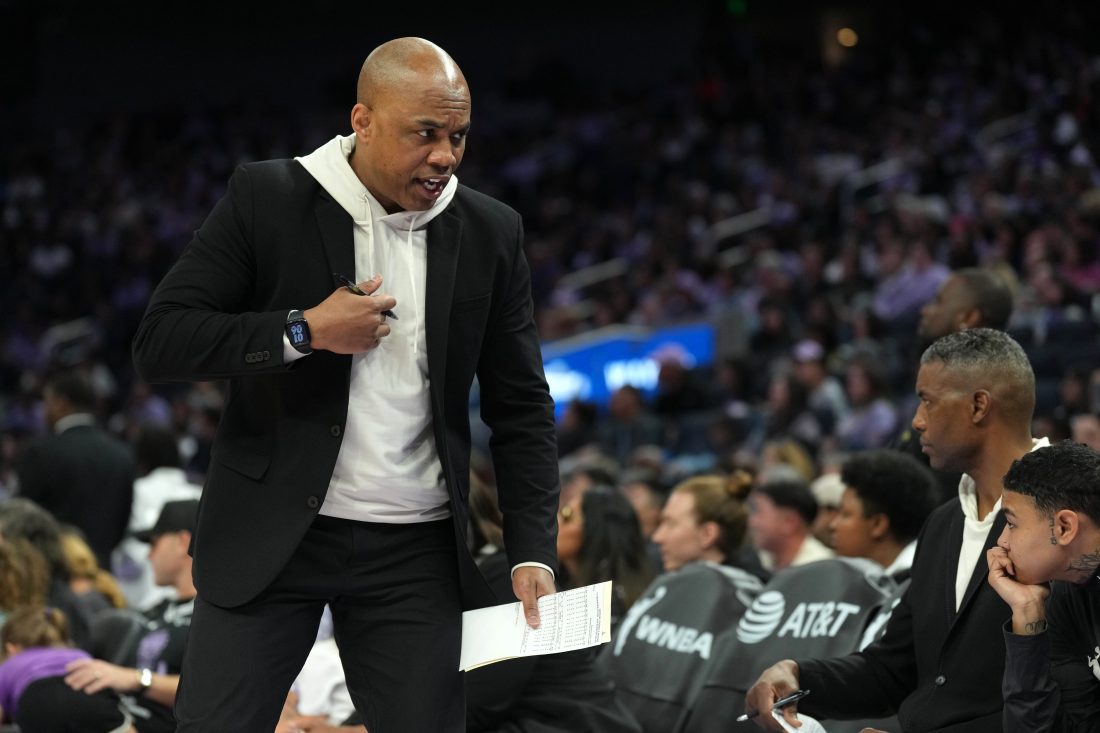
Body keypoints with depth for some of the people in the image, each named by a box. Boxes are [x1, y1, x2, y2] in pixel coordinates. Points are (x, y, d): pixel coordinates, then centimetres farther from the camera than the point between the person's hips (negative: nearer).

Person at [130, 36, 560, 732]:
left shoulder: (491, 234, 4)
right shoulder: (266, 199, -4)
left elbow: (520, 407, 8)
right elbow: (159, 341, -7)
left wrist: (533, 553, -3)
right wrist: (303, 331, -16)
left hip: (416, 552, 2)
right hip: (270, 537, -2)